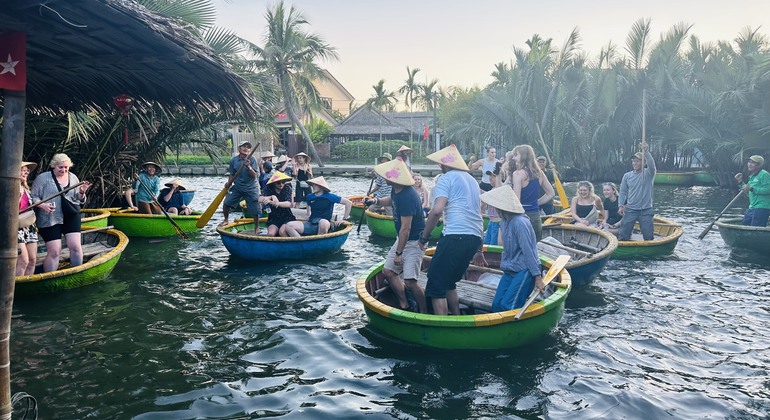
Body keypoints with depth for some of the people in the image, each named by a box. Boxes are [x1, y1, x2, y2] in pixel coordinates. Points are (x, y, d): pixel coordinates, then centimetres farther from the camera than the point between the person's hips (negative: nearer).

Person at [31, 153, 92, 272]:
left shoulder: (73, 178, 9)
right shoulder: (43, 178, -2)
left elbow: (79, 200, 13)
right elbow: (33, 197, -3)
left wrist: (81, 193, -9)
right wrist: (43, 205, -22)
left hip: (71, 217, 3)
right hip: (50, 220, -3)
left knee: (75, 246, -5)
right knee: (54, 252, -5)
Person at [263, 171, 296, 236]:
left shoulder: (287, 188, -5)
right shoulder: (268, 189, -1)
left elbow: (289, 204, -19)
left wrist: (277, 203, -37)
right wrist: (272, 197, -34)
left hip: (287, 217, -2)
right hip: (273, 219, 2)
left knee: (282, 232, -31)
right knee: (271, 233, -26)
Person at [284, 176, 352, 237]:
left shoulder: (329, 197, -1)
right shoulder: (310, 197, 13)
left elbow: (348, 203, 0)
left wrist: (344, 219, 1)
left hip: (323, 227, -4)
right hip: (310, 225, 5)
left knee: (323, 222, -43)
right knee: (289, 226, -17)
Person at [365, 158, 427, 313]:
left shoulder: (407, 197, -29)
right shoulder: (396, 190, 1)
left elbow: (406, 228, -27)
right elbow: (391, 201, 28)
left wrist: (398, 253, -21)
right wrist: (376, 200, 8)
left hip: (413, 242, -10)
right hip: (402, 239, 10)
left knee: (410, 282, -15)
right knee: (388, 271, 11)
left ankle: (424, 313, 3)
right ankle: (404, 306, 23)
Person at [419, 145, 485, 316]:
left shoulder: (447, 178, 0)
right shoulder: (472, 180, 24)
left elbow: (437, 210, -15)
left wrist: (424, 236, -5)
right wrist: (479, 248, 32)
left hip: (455, 236, -8)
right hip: (475, 238, 9)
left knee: (436, 286, -1)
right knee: (449, 282, 22)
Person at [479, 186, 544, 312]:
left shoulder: (519, 222, -20)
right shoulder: (504, 222, 9)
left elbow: (528, 252, -21)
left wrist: (538, 277, -20)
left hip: (525, 270, -9)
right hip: (510, 270, 9)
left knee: (507, 306, -16)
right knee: (496, 305, 2)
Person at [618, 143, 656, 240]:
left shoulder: (648, 174, -2)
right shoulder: (627, 176, 6)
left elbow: (652, 165, -24)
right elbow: (623, 192, 7)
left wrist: (646, 152, -36)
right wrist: (621, 206, -6)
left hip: (646, 211, -2)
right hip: (630, 210, 2)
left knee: (649, 237, 4)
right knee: (623, 236, -2)